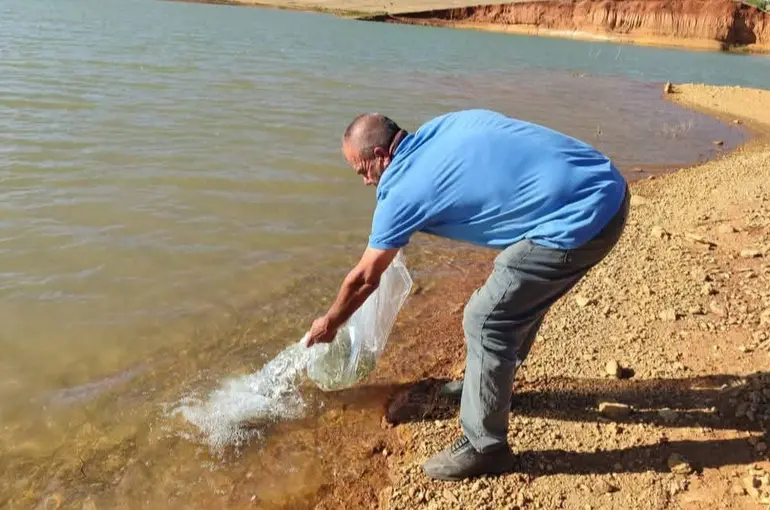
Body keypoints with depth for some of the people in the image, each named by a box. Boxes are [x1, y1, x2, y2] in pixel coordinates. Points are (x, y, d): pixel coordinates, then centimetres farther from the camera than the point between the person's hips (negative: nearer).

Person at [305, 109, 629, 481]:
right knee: (521, 296, 24)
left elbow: (364, 278, 4)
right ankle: (488, 382, 44)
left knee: (486, 321, -1)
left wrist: (329, 323, 23)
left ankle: (484, 448, 13)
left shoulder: (403, 191, -8)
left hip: (580, 218, -10)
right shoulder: (442, 127, 11)